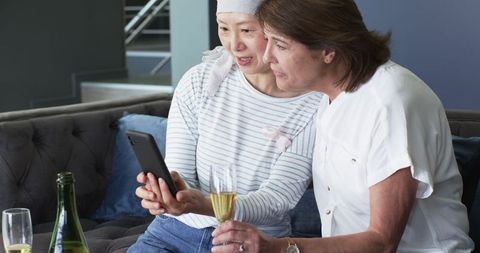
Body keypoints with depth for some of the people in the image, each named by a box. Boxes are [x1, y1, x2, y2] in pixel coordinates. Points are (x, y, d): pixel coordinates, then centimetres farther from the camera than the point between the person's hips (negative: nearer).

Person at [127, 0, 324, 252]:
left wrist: (206, 206, -34)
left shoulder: (316, 107, -12)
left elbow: (276, 198, -16)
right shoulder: (198, 81, -4)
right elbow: (178, 172, -3)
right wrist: (165, 192, -27)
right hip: (177, 230, 2)